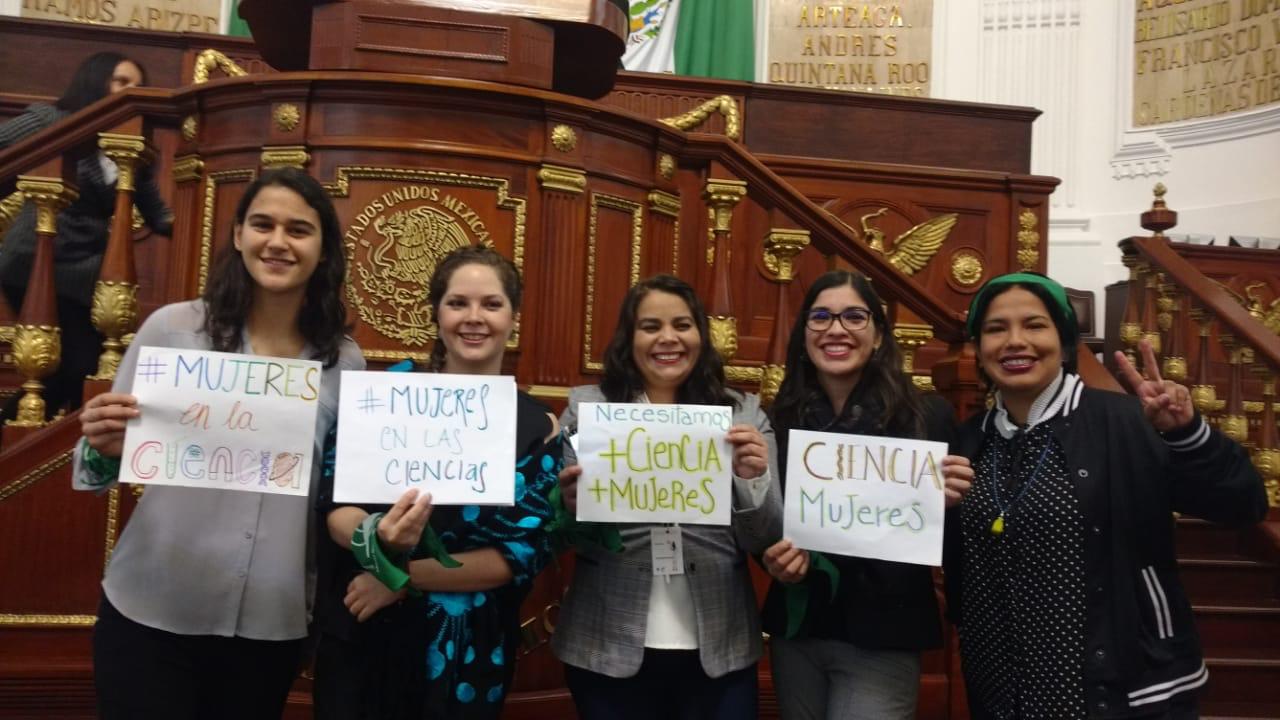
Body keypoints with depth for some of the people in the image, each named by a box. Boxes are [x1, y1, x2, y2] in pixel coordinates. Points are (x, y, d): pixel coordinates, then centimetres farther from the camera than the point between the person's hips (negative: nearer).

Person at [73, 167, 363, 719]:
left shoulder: (345, 362, 0)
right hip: (150, 614, -1)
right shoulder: (173, 327, -5)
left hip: (272, 626, 2)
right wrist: (104, 449, -19)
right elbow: (111, 457, 2)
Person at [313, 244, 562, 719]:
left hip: (467, 650, 0)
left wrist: (403, 576, -16)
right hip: (360, 634, 1)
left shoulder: (537, 427, -3)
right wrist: (375, 538, -26)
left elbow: (526, 553, -9)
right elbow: (333, 500, -4)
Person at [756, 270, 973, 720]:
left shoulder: (927, 416, -6)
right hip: (796, 629, 3)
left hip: (882, 636, -3)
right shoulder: (780, 418, 0)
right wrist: (775, 556, -12)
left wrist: (947, 502, -22)